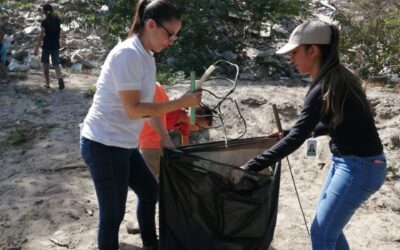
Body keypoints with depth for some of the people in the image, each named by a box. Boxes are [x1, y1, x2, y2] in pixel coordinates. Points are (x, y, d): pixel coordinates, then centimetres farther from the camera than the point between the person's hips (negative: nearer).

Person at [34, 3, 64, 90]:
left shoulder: (45, 22, -13)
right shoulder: (57, 20, 2)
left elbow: (41, 35, -17)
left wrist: (36, 48, -15)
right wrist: (52, 13, 20)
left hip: (46, 45, -4)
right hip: (56, 45, 4)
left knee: (45, 64, 10)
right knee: (56, 64, 7)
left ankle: (47, 84, 14)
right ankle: (60, 78, -21)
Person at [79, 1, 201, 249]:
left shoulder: (146, 56, 8)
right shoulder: (128, 54, -20)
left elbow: (148, 102, 13)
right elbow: (133, 109, -24)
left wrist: (165, 137, 10)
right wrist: (181, 103, -20)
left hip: (123, 144, 10)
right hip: (104, 145, -10)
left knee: (150, 190, 23)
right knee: (113, 213, 1)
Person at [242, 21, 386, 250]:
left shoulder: (324, 89, -22)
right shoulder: (338, 77, 6)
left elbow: (296, 139, -25)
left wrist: (250, 167, -23)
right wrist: (297, 133, 17)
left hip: (359, 167, -9)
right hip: (348, 162, 9)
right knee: (329, 227, 21)